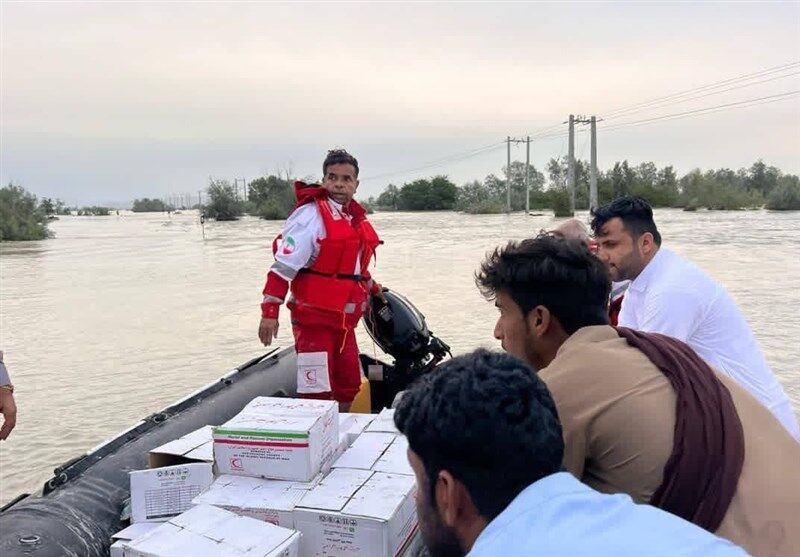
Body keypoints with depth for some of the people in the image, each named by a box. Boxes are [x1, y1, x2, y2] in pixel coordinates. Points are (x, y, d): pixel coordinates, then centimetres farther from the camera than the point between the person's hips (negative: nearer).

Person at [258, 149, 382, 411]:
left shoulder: (357, 219, 12)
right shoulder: (311, 214, -13)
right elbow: (283, 266, -18)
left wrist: (373, 288, 34)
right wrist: (270, 312, -23)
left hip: (344, 320, 8)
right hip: (314, 319, -8)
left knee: (349, 387, 18)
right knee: (317, 394, -8)